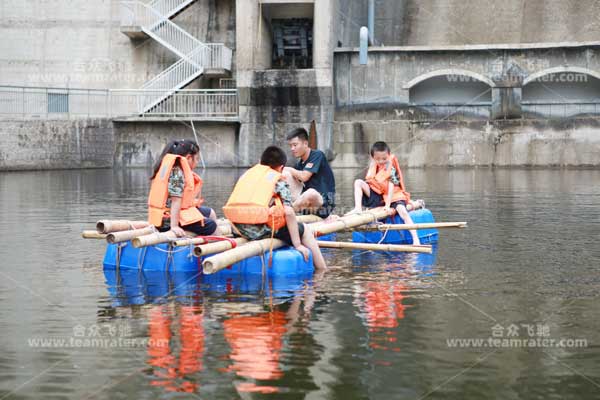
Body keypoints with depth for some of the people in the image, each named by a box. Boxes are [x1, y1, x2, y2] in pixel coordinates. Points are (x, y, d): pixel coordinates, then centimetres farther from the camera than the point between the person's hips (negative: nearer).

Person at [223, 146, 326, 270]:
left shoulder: (246, 174, 19)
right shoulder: (279, 180, 3)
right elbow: (288, 212, -7)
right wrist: (297, 245, -2)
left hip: (241, 230, 6)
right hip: (262, 230, -6)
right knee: (304, 230, 17)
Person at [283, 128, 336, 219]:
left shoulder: (317, 155, -10)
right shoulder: (300, 163, 11)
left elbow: (304, 176, -19)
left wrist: (289, 169, -4)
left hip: (325, 202, -7)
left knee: (311, 193, -42)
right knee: (286, 174, -6)